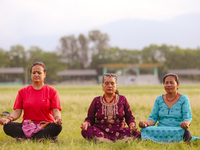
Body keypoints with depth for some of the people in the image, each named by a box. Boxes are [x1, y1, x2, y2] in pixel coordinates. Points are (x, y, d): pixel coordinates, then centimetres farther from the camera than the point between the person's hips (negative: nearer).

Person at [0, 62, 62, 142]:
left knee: (57, 127, -36)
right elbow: (17, 111, 5)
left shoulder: (51, 91, 7)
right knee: (7, 126, -28)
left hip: (45, 126, -2)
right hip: (27, 126, 2)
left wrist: (57, 118, -26)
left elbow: (56, 110, -2)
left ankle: (25, 138, -35)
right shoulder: (22, 92, 12)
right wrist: (8, 119, -16)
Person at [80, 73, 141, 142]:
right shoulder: (96, 101, 10)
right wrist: (86, 123, -15)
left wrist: (132, 125, -11)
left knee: (137, 134, -29)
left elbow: (129, 117, 11)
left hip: (118, 131, 1)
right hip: (100, 131, -1)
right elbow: (90, 118, 9)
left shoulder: (122, 99, 11)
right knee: (85, 131, -32)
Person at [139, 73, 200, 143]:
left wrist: (186, 123, -30)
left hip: (177, 130, -2)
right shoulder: (159, 99, 15)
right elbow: (153, 117, 9)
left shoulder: (183, 99, 6)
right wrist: (146, 123, -16)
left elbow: (188, 117, -4)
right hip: (160, 130, 2)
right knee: (145, 130, -32)